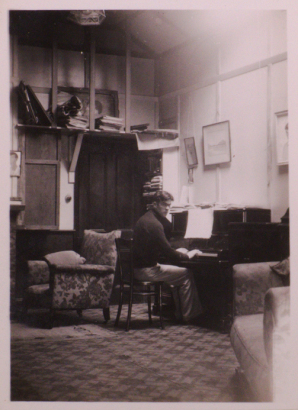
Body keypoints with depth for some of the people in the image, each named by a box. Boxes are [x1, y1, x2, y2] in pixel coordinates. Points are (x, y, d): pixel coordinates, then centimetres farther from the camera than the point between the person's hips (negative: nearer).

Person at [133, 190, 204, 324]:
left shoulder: (145, 219, 14)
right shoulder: (153, 224, -19)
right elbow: (168, 253, -19)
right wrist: (188, 256, -7)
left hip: (138, 267, 10)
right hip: (146, 270, -10)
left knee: (176, 271, 25)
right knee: (187, 274, -5)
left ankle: (178, 313, 25)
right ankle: (190, 316, 5)